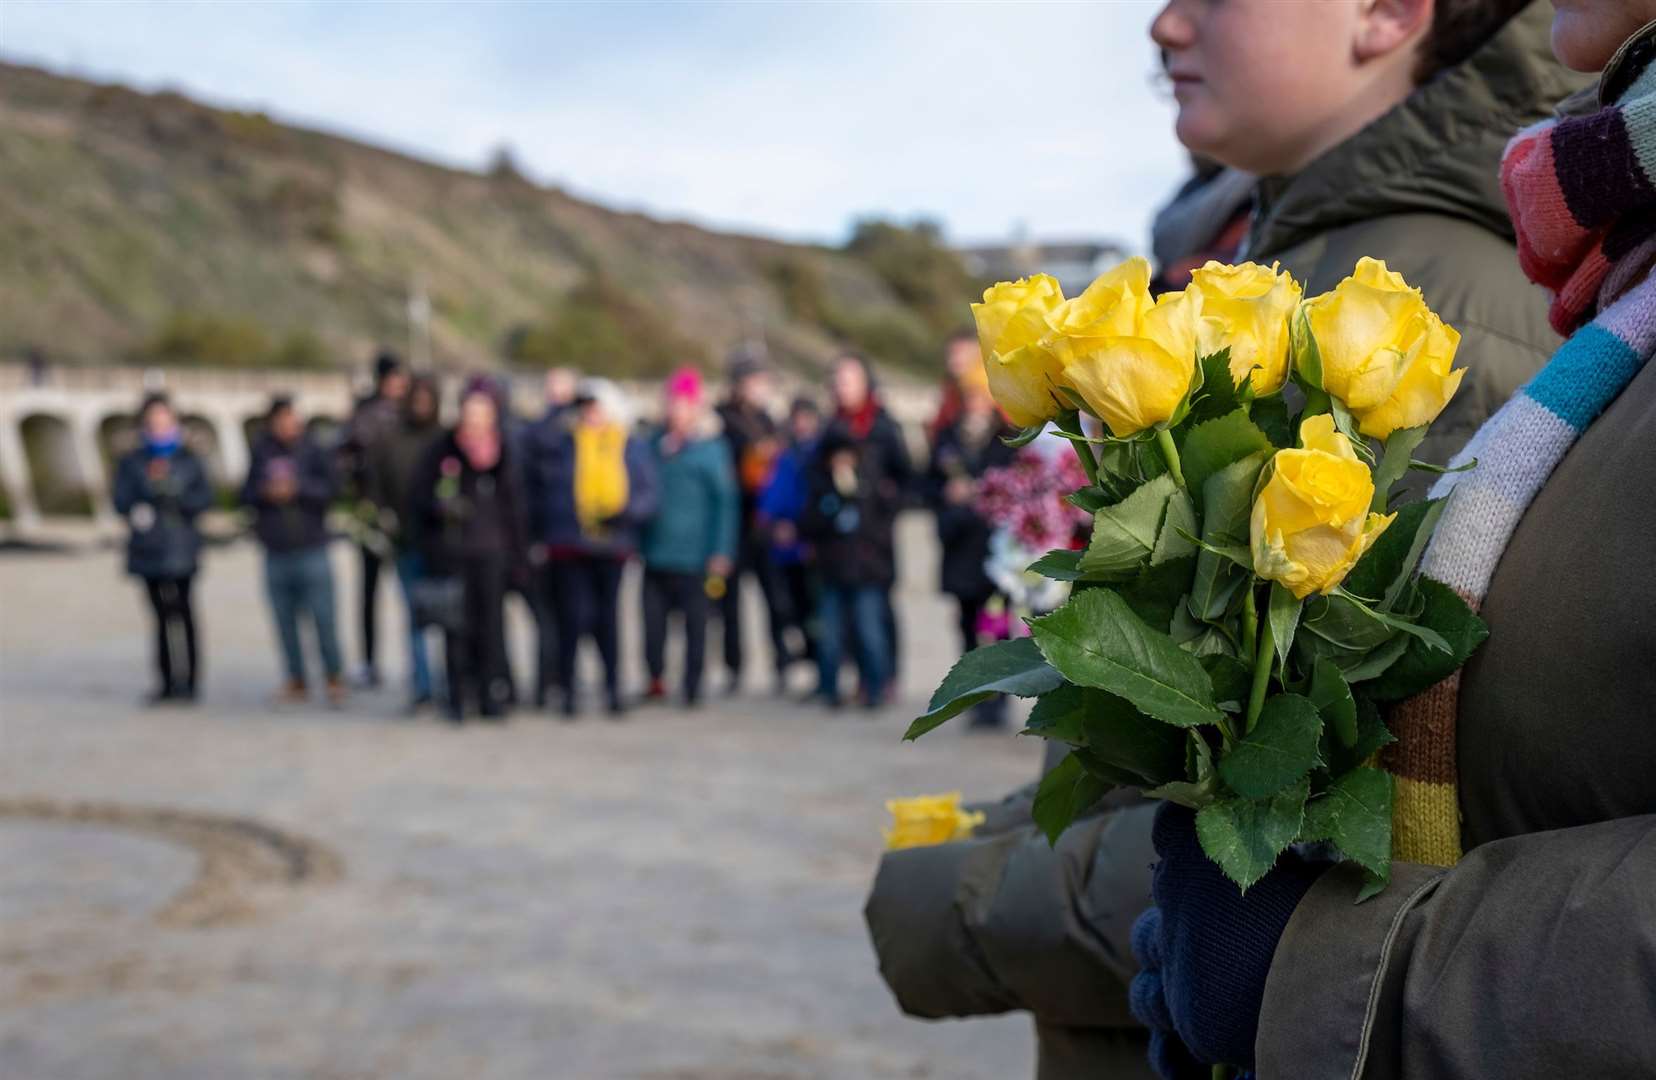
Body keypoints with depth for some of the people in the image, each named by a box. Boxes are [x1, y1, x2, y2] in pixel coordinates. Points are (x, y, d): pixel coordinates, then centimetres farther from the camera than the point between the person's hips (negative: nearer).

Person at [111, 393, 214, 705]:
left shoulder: (188, 460, 7)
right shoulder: (131, 462, 9)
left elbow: (205, 497, 0)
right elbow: (121, 501, 1)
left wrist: (175, 498, -15)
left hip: (182, 549, -2)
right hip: (148, 549, 2)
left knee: (181, 610, -9)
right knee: (162, 614, 7)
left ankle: (188, 679, -6)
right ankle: (166, 682, 12)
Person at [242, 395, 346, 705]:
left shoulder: (312, 450, -1)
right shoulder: (261, 453, 7)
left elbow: (329, 488, -6)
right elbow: (246, 494, 12)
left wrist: (297, 488, -16)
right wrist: (266, 493, -8)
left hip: (311, 549, -3)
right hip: (276, 553, 3)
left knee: (323, 617, -5)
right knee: (285, 620, 7)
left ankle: (334, 677, 7)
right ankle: (296, 680, 16)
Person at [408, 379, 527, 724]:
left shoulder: (502, 453, 10)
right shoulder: (442, 449, 2)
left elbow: (513, 507, 15)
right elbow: (418, 497, 3)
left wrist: (518, 555, 12)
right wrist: (441, 507, -17)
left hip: (490, 552, 2)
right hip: (451, 550, -2)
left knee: (491, 623, -1)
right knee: (458, 625, -5)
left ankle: (493, 698, 6)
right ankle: (458, 699, 3)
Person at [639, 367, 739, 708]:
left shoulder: (711, 450, -2)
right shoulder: (653, 447, 10)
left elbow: (726, 502, -4)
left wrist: (721, 553, -10)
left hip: (693, 561, -3)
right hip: (655, 558, 3)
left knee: (694, 625, 3)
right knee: (652, 620, 1)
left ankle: (692, 690, 14)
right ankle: (656, 680, 19)